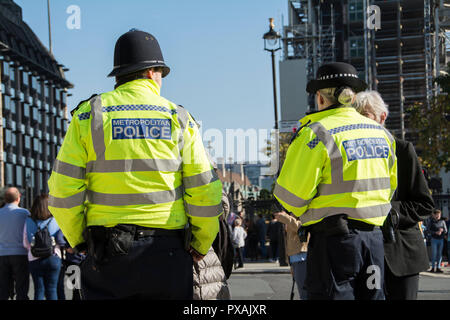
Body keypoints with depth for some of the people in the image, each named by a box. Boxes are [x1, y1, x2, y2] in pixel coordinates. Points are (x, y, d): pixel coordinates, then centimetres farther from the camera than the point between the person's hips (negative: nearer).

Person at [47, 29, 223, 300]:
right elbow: (205, 191, -1)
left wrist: (79, 241, 11)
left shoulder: (89, 114, 3)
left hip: (107, 256, 0)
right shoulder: (178, 118, 4)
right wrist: (201, 246, 12)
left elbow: (64, 190, -3)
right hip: (167, 253, 0)